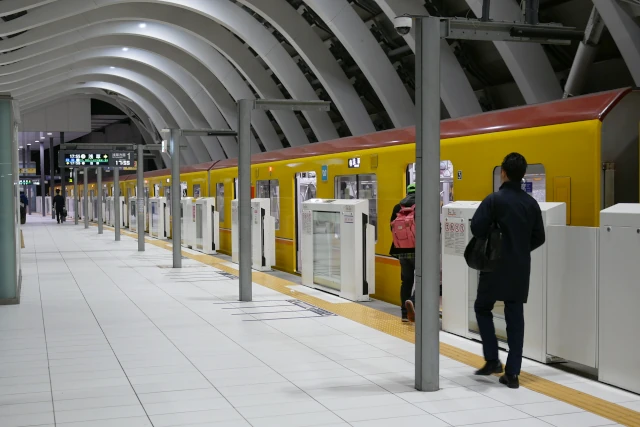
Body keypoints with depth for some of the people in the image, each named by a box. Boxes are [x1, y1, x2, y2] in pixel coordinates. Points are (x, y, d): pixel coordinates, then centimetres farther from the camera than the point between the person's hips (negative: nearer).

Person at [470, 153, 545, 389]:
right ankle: (512, 373, 6)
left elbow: (476, 227, -16)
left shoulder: (495, 199, -10)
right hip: (520, 268, 4)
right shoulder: (531, 203, 5)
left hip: (496, 266, -4)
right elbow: (539, 237, 8)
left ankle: (492, 360, 8)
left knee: (482, 308, 15)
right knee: (515, 318, 6)